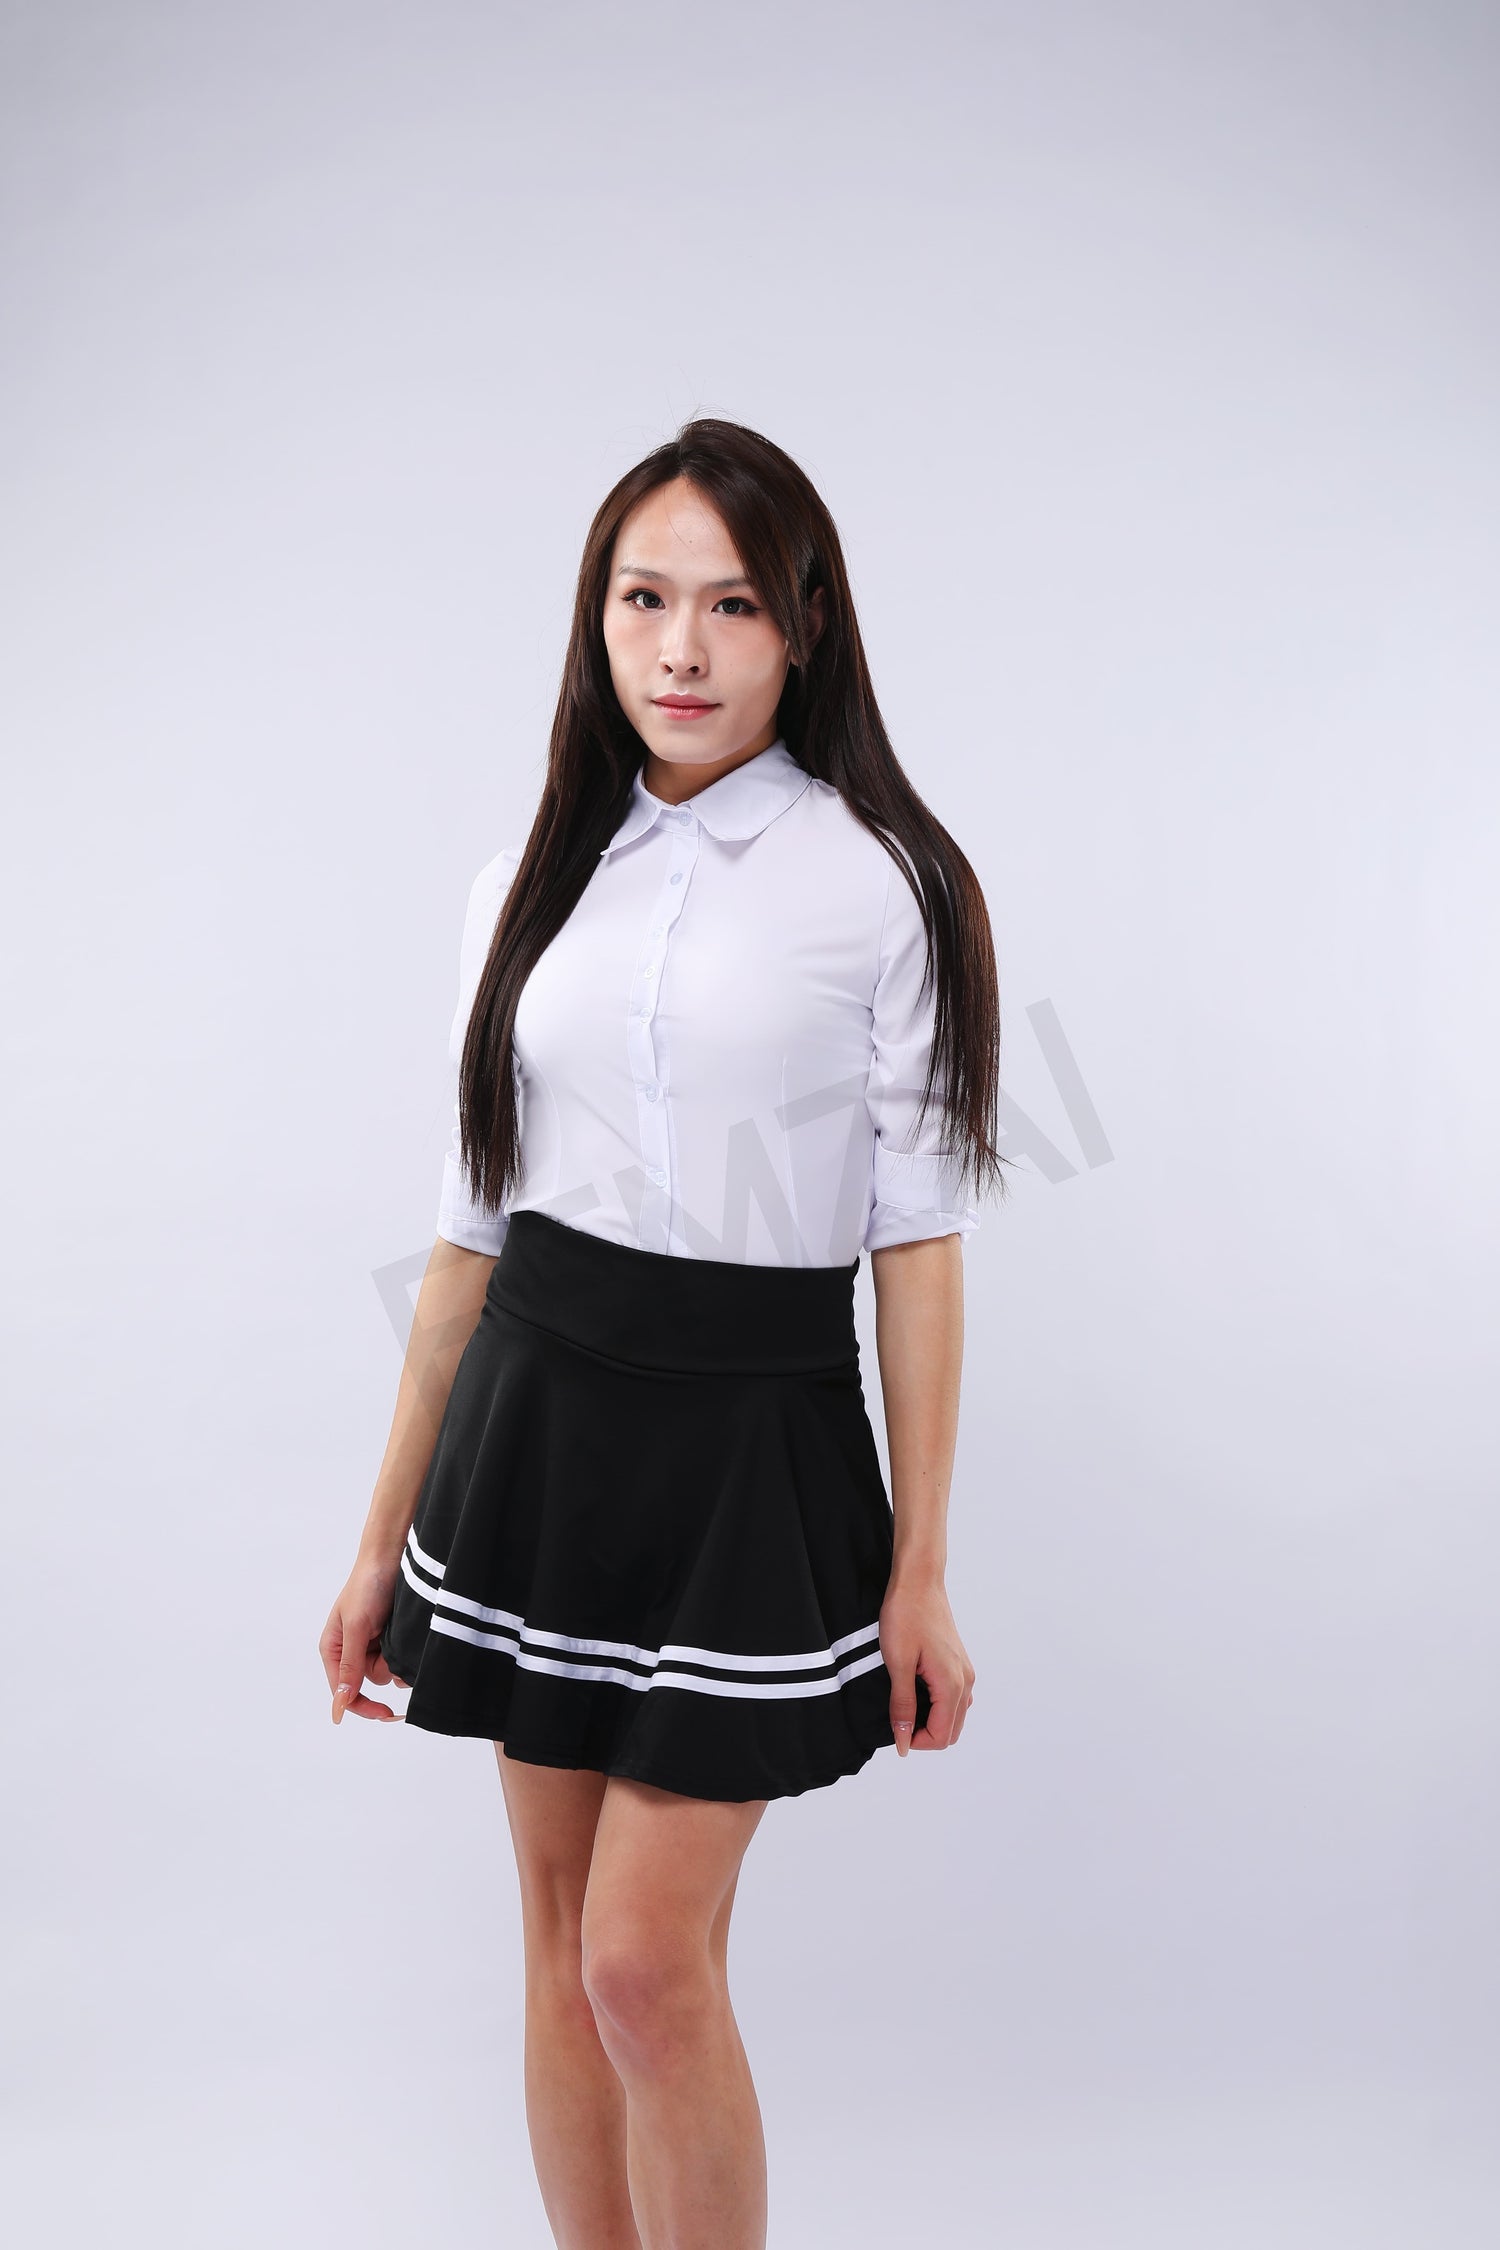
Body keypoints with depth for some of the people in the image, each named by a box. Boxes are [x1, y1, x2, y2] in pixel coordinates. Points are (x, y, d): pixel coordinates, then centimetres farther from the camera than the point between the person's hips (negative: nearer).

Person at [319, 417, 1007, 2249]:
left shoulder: (881, 880, -6)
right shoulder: (539, 879, 6)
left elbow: (919, 1235, -5)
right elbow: (473, 1222, 9)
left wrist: (921, 1573, -7)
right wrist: (384, 1543, 11)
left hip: (747, 1443, -4)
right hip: (537, 1426, 4)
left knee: (650, 1964, -3)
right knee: (560, 1939, 13)